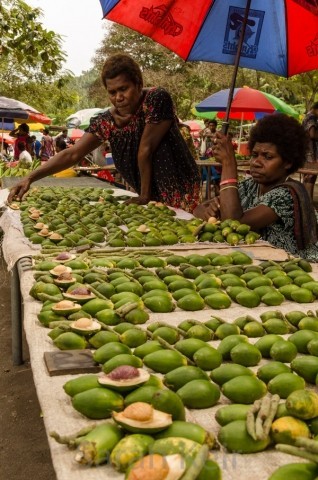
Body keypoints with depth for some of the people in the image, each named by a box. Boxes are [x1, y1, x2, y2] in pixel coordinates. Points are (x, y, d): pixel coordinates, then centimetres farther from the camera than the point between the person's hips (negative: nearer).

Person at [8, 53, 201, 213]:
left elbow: (145, 149, -20)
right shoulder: (106, 121, -6)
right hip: (152, 198, 4)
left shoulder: (157, 99, -19)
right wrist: (30, 178, -19)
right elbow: (72, 154, -10)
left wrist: (144, 196, -17)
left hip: (182, 196, -4)